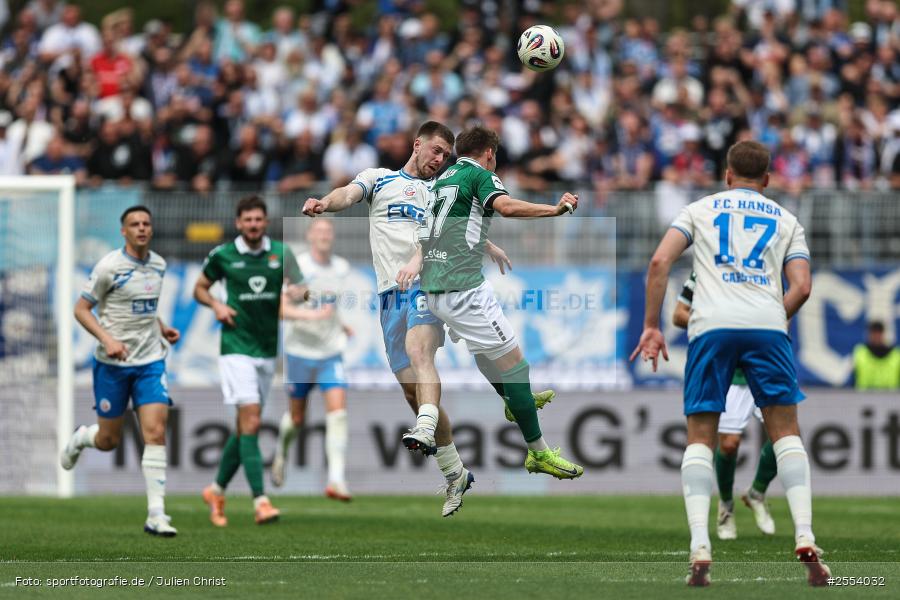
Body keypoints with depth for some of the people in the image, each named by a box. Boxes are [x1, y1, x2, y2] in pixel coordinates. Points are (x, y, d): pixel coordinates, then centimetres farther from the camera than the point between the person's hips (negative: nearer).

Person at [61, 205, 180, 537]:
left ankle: (156, 515, -12)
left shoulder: (158, 264, 8)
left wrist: (162, 328, 10)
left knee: (155, 432, -12)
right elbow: (81, 309, -8)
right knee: (108, 440, 6)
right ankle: (80, 438, 44)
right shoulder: (109, 266, -11)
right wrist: (108, 339, -20)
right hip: (113, 362, -4)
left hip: (150, 361, 4)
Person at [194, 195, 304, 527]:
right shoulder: (223, 255, -2)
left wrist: (297, 292, -16)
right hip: (236, 347, -4)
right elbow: (200, 287, 12)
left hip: (268, 348, 4)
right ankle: (260, 501, -21)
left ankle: (217, 490, 30)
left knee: (245, 426, 11)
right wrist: (216, 305, -8)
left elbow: (300, 290, 8)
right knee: (250, 421, -16)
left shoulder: (281, 253, 3)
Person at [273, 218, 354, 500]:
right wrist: (312, 315, -31)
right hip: (299, 351, -3)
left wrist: (342, 325, 10)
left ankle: (336, 480, -20)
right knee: (297, 417, 10)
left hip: (332, 353, 3)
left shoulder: (342, 268, 5)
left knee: (338, 411, -15)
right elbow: (281, 309, -19)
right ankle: (281, 453, 44)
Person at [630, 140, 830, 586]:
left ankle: (700, 551, -9)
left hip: (711, 325, 0)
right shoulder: (787, 221, 22)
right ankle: (805, 542, -3)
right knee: (785, 430, 11)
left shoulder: (700, 209, 20)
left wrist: (652, 327, 9)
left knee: (700, 437, 7)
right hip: (767, 323, 0)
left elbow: (660, 262, 6)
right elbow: (801, 287, 8)